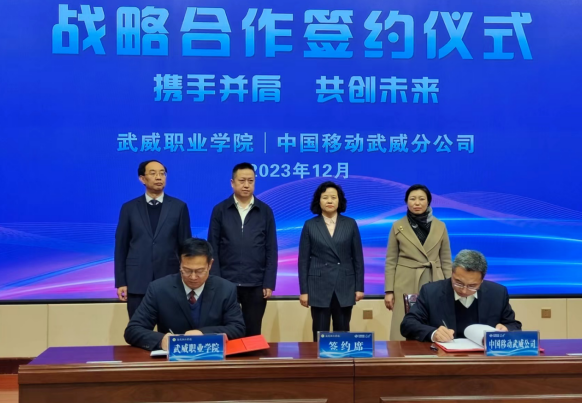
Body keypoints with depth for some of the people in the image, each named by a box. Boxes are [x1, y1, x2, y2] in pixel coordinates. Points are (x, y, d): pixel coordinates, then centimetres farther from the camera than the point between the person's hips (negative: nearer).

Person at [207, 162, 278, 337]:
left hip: (256, 285, 0)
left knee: (253, 334, 8)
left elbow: (271, 251, 4)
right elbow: (213, 249, 2)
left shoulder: (265, 211, 5)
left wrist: (269, 283, -2)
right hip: (225, 283, 0)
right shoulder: (220, 210, 3)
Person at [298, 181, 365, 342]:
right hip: (319, 286, -1)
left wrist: (359, 287, 1)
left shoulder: (350, 224, 5)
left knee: (343, 333, 7)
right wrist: (303, 290, -4)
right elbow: (303, 260, 1)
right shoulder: (310, 225, 1)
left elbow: (357, 257, 5)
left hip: (345, 286, 1)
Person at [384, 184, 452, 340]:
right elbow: (391, 261, 3)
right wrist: (389, 290, -3)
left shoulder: (440, 226, 7)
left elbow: (446, 260, 10)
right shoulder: (398, 227, 4)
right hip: (406, 286, -1)